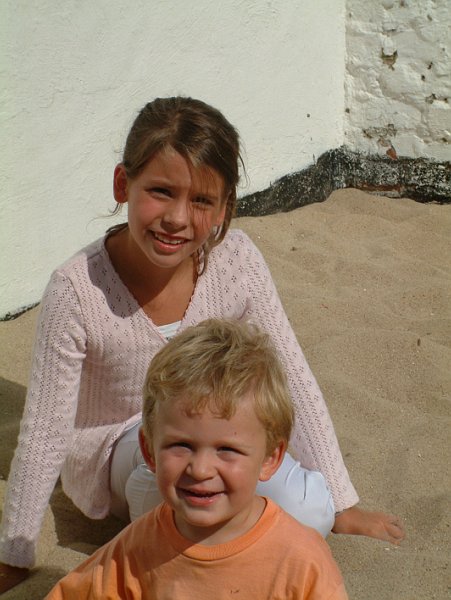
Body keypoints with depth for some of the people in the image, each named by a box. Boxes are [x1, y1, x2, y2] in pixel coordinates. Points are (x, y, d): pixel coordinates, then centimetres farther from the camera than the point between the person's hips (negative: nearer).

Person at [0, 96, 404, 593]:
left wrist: (340, 504, -5)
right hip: (110, 458, -3)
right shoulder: (77, 290, -27)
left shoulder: (236, 260, -19)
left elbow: (292, 379, -10)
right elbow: (43, 435, -19)